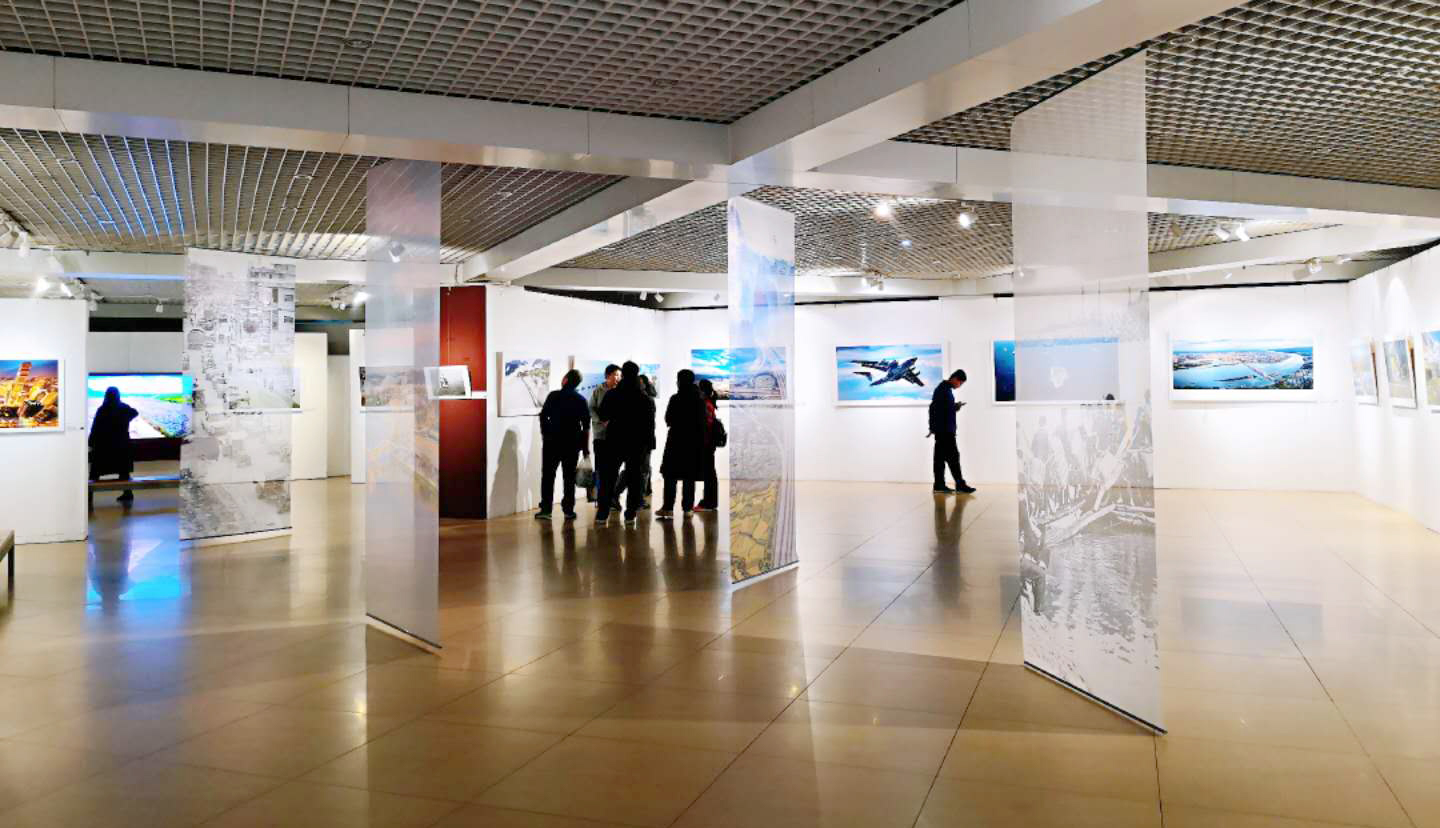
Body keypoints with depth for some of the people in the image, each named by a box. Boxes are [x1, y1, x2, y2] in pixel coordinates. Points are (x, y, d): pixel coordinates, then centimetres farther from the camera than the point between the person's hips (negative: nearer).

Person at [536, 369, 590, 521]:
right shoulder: (581, 400, 2)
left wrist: (545, 435, 11)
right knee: (569, 477, 8)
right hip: (572, 444, 2)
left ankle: (545, 509, -1)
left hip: (552, 441, -2)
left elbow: (543, 417, -3)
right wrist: (586, 447, 6)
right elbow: (586, 425, 1)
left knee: (548, 475, 3)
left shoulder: (554, 396, -5)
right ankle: (568, 510, 7)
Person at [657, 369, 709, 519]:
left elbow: (668, 420, -6)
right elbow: (704, 422, 3)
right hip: (695, 441, 4)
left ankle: (668, 508, -5)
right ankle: (687, 507, 9)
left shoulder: (676, 398, -10)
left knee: (671, 475, 1)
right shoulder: (700, 400, 1)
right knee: (690, 476, 9)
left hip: (677, 440, -4)